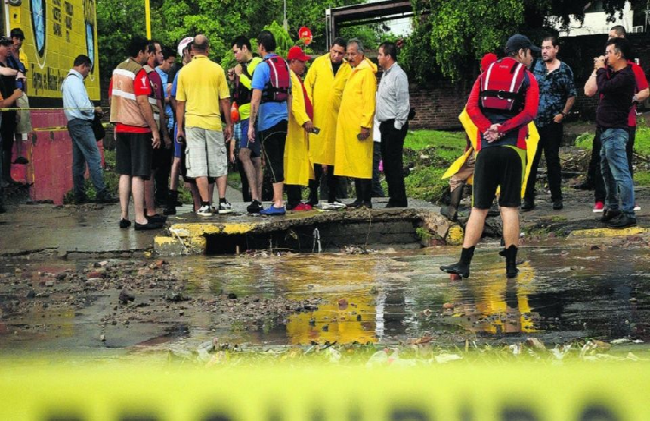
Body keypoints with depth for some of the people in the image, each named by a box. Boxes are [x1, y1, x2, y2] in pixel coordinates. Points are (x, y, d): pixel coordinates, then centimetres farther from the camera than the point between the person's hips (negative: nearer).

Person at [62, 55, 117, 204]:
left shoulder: (68, 80, 18)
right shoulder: (75, 81, -14)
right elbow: (83, 106, -20)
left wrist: (90, 108, 10)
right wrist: (94, 109, -2)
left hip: (75, 124, 11)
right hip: (81, 123, -11)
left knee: (79, 161, 11)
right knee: (94, 158, -11)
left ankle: (79, 195, 12)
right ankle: (102, 193, -14)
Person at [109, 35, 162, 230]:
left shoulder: (118, 70, 12)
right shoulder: (139, 72, -13)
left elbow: (112, 97, 17)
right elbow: (142, 101, -19)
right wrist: (155, 130, -16)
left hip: (121, 127, 8)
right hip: (138, 128, -8)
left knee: (125, 173, 11)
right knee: (138, 175, -7)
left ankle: (124, 216, 12)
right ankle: (140, 219, -7)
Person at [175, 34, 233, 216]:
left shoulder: (184, 71, 0)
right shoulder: (217, 69, -2)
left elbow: (180, 103, 3)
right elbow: (225, 100, 0)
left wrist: (180, 128, 10)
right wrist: (229, 124, 9)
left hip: (192, 122, 0)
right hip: (213, 122, 0)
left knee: (198, 166, 1)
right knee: (219, 164, 11)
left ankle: (205, 205, -2)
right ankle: (222, 202, 7)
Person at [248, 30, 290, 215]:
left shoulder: (262, 67, -11)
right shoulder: (284, 65, 11)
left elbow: (256, 99, -15)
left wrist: (251, 125, -12)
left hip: (268, 121, -7)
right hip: (283, 118, 7)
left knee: (273, 162, -6)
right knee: (278, 161, 13)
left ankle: (278, 204, -8)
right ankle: (277, 200, 18)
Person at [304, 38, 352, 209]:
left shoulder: (348, 69, 4)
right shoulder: (318, 63, 4)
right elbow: (308, 85, 6)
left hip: (337, 119, 1)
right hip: (317, 118, -1)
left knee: (334, 159, 6)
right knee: (316, 157, 0)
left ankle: (332, 198, 12)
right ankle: (313, 197, 6)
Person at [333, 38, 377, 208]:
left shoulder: (367, 72, -9)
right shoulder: (354, 72, 20)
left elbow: (369, 101, -15)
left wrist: (365, 125, -20)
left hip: (358, 127, -9)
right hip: (348, 127, 9)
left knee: (362, 163, -8)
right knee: (354, 163, 9)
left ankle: (366, 201, -7)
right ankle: (359, 199, 12)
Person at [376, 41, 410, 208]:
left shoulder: (398, 75, -13)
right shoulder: (386, 74, 16)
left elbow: (403, 103, -16)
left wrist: (397, 126, -17)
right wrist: (383, 124, 15)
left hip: (394, 125, -10)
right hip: (386, 124, 10)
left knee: (394, 163, -8)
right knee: (387, 163, 12)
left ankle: (399, 199, -5)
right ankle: (394, 197, 18)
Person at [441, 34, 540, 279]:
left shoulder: (486, 75, 15)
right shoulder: (527, 78, 5)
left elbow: (471, 107, 1)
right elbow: (530, 112, -10)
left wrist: (488, 129, -8)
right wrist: (502, 129, -13)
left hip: (486, 148, 3)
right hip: (512, 148, -3)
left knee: (479, 207, 4)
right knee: (509, 207, 0)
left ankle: (464, 263, -1)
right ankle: (511, 264, 1)